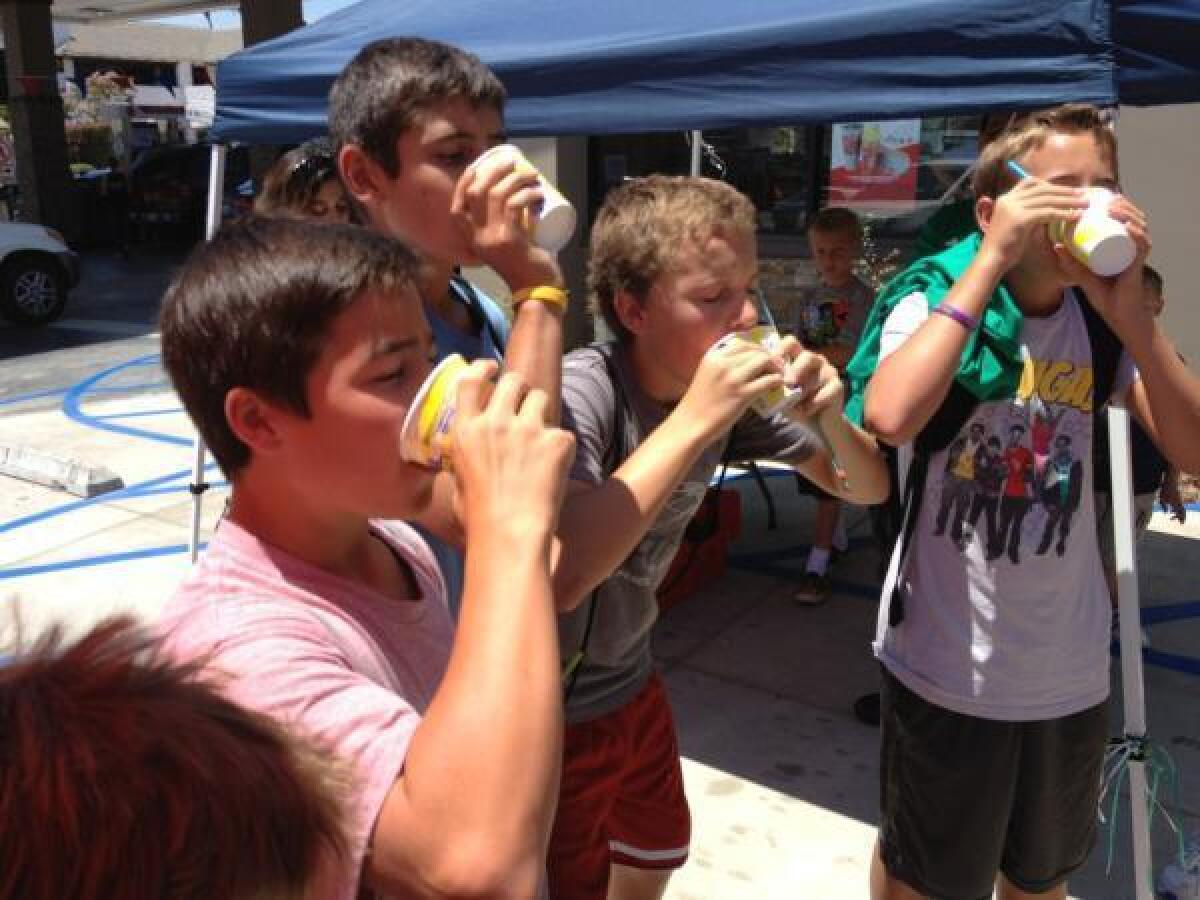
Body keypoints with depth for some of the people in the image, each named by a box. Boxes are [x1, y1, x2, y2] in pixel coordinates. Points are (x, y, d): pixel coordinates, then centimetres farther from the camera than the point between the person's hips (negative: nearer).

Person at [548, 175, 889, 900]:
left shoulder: (732, 389, -8)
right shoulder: (580, 391, -27)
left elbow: (867, 488, 1)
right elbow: (559, 576, -42)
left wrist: (830, 414, -21)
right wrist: (694, 420, -38)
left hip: (633, 685, 6)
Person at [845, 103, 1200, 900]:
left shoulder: (1101, 317, -2)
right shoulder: (936, 299, -14)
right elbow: (890, 417, -36)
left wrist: (1131, 313, -23)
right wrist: (991, 261, -31)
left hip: (1071, 666, 5)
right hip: (948, 664, -4)